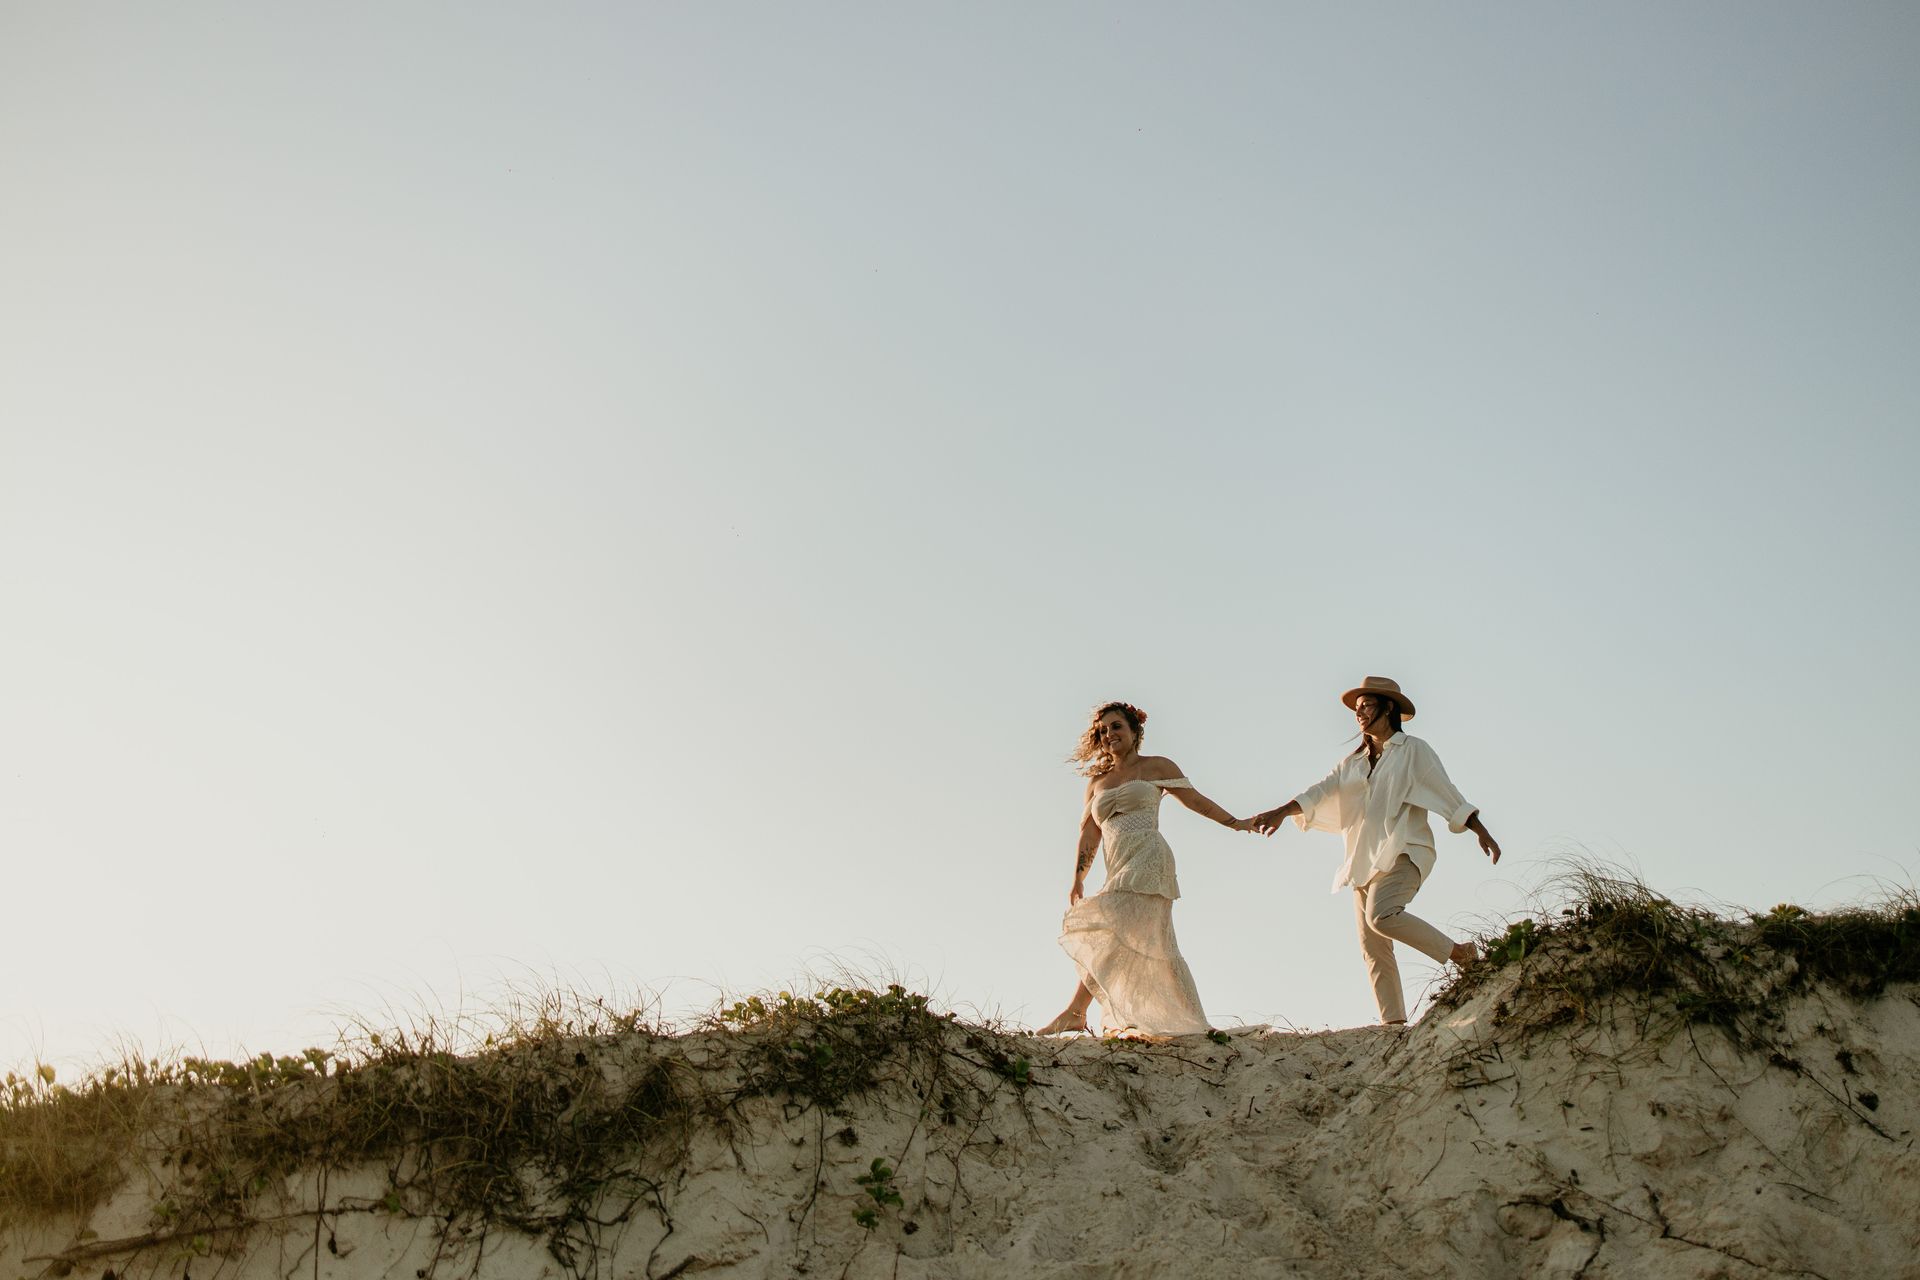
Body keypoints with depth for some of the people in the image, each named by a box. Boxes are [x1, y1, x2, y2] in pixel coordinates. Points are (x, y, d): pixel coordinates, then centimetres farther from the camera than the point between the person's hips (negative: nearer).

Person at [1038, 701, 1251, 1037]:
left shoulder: (1156, 767, 10)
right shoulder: (1097, 782, 22)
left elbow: (1195, 800, 14)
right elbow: (1089, 832, 16)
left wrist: (1236, 823, 9)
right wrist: (1078, 879, 6)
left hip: (1148, 857, -6)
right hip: (1119, 869, 6)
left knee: (1111, 928, -21)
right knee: (1152, 946, 4)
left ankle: (1076, 1012, -27)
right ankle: (1190, 1023, 8)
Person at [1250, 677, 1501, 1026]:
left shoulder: (1412, 750, 5)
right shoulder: (1354, 762, 20)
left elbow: (1446, 792, 2)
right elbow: (1321, 791, 8)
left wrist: (1481, 831, -4)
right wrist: (1280, 812, -7)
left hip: (1403, 851, -6)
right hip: (1364, 860, 6)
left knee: (1382, 915, -31)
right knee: (1373, 948, -2)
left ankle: (1460, 952, -14)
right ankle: (1394, 1022, -3)